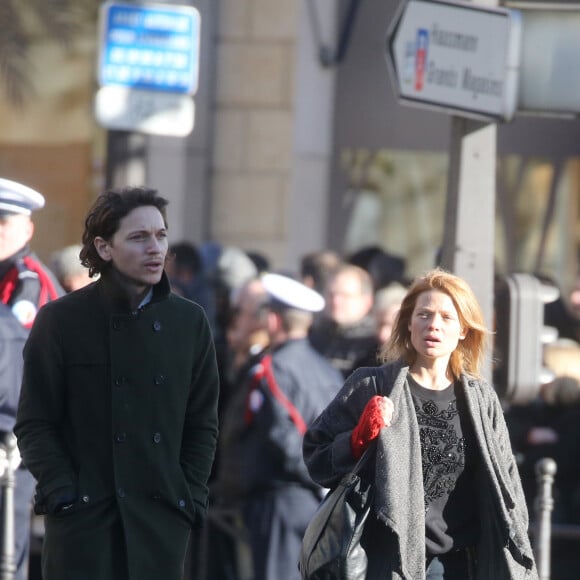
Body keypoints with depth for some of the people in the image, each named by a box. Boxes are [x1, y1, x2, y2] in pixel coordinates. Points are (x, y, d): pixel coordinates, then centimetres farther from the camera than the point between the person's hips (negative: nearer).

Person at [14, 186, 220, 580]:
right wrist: (62, 495, -11)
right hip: (83, 518, -3)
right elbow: (34, 425, -1)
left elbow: (203, 424, 13)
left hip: (162, 518, 3)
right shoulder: (61, 321, -1)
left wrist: (191, 498, 3)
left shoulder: (189, 322, 9)